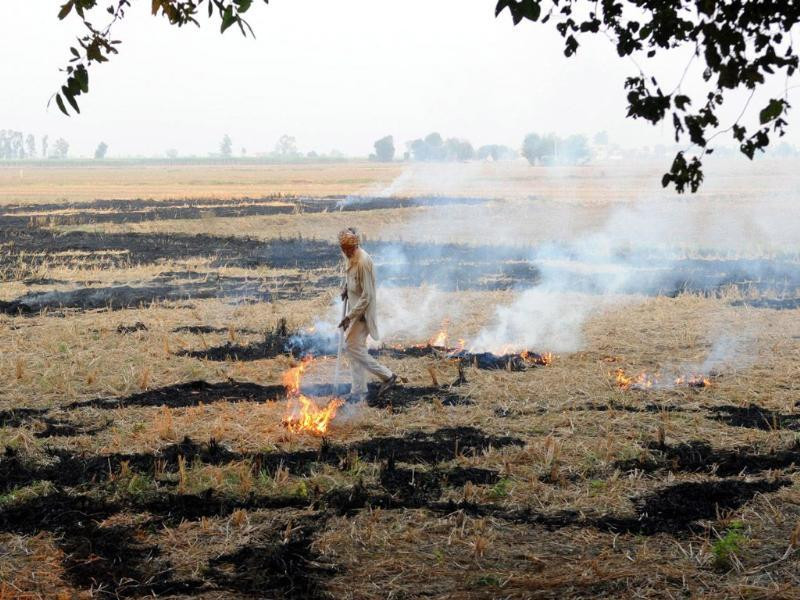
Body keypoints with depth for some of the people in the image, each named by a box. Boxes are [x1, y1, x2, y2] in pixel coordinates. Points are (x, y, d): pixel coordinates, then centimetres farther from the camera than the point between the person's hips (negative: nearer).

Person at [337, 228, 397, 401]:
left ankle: (387, 376, 2)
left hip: (362, 311, -9)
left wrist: (350, 316, -25)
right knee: (355, 348, 11)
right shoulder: (349, 257, 3)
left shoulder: (363, 262, -24)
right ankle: (359, 390, 18)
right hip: (354, 307, 9)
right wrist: (346, 287, 2)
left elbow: (367, 295, -24)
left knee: (353, 348, -8)